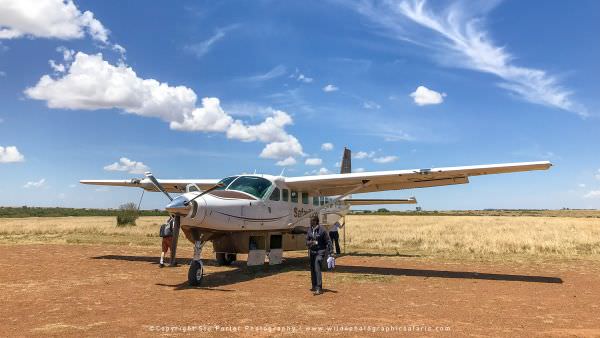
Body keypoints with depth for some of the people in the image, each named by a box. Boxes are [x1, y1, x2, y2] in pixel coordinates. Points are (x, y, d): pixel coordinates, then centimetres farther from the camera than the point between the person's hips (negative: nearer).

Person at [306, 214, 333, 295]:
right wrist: (312, 242, -17)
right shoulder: (309, 230, 3)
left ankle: (319, 289, -13)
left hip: (320, 252, -6)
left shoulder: (322, 229, -13)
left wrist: (330, 252, -11)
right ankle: (314, 286, 30)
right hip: (312, 252, 6)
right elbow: (307, 241, 6)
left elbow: (328, 241, -9)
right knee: (312, 269, 14)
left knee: (317, 269, -15)